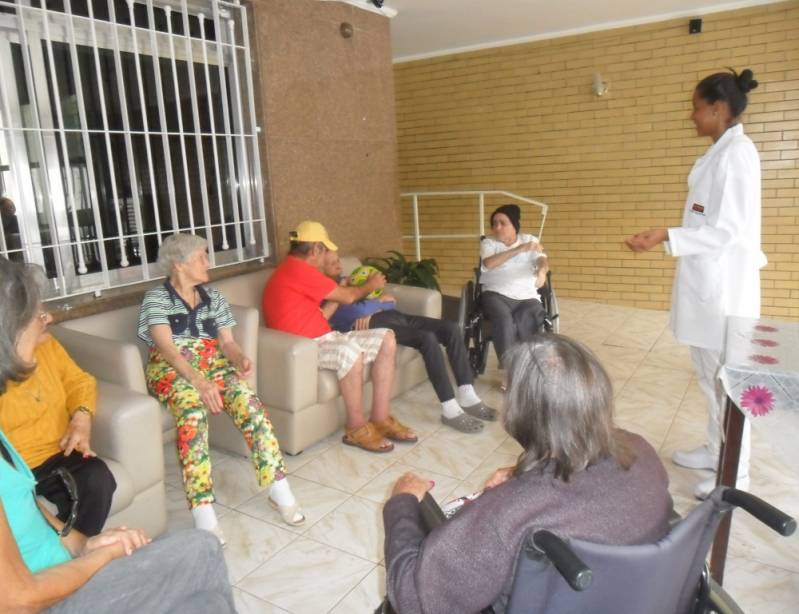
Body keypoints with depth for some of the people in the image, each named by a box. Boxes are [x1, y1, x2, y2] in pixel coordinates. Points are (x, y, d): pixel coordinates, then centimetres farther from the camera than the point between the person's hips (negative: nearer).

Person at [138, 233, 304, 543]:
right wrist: (199, 381, -29)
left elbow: (227, 342, 10)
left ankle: (279, 489, -23)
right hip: (172, 369, -4)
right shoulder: (155, 298, 1)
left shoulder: (213, 297, 17)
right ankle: (203, 512, -39)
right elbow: (166, 347, -13)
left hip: (212, 364, 4)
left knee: (248, 402, -27)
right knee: (193, 409, -37)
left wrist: (241, 359, -15)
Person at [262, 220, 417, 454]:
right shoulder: (297, 269, -15)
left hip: (324, 338, 10)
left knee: (386, 339, -3)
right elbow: (348, 297, -10)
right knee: (351, 351, -39)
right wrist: (369, 286, 8)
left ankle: (380, 419, -3)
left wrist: (339, 292, 16)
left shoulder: (295, 270, 18)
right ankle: (356, 429, -19)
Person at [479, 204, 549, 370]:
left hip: (527, 296, 2)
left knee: (529, 320, -31)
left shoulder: (530, 240, 15)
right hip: (497, 294, -1)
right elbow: (488, 263, -14)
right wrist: (520, 249, -18)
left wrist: (542, 270, -29)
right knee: (504, 319, -34)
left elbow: (543, 260, -3)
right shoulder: (488, 243, 9)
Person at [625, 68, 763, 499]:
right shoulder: (722, 152, 14)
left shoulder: (736, 154, -15)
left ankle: (735, 475, 14)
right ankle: (716, 451, 33)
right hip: (708, 282, 10)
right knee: (710, 375, 18)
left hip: (723, 285, -10)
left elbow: (726, 231, -21)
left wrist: (666, 236, -25)